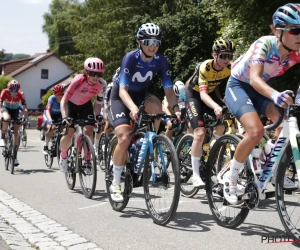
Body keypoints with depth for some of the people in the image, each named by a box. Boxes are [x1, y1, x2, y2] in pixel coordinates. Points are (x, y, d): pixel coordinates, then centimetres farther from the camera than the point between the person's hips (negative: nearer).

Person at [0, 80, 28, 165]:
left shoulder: (20, 94, -27)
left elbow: (25, 108, -28)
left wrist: (25, 118, -41)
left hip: (15, 110, 1)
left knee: (16, 132, -6)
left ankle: (15, 156, 0)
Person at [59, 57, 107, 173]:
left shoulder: (102, 85, -25)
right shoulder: (78, 80, -36)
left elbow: (98, 103, -10)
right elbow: (64, 100, -35)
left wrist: (98, 116, -26)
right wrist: (64, 117, -48)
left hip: (85, 105, 3)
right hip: (71, 104, -3)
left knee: (89, 131, -16)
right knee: (69, 133, -13)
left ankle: (87, 160, 1)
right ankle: (63, 155, 16)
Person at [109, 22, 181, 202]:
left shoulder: (161, 61, -18)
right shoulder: (130, 58, -28)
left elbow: (169, 89, -19)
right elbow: (123, 89, -34)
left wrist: (176, 108, -39)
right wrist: (133, 108, -54)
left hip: (141, 93, 3)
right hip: (120, 96, -3)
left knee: (156, 106, -33)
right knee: (124, 138, -20)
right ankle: (116, 183, -3)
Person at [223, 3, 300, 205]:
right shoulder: (264, 44, -30)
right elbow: (254, 78, -42)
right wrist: (275, 95, -61)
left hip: (261, 88, 5)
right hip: (239, 86, -5)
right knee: (256, 131, -27)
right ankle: (231, 177, -8)